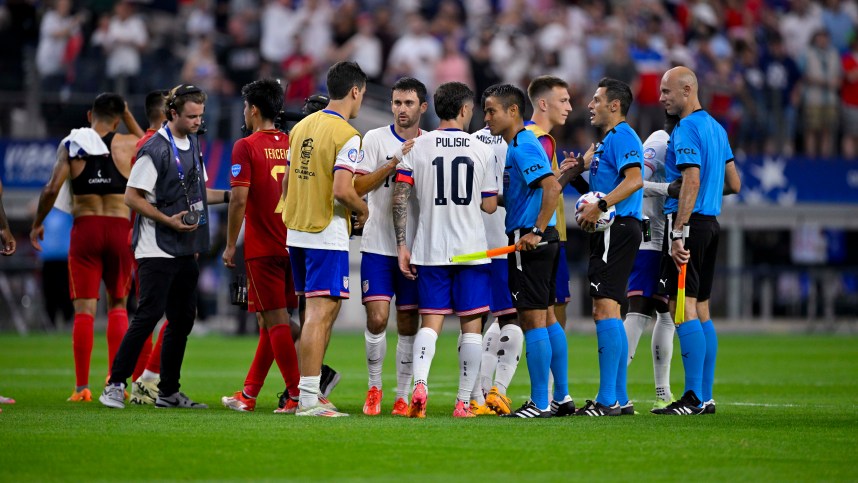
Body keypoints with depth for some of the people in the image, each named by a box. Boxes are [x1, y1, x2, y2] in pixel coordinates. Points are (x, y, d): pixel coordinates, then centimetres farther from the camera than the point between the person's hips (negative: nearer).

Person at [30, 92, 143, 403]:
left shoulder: (70, 144, 1)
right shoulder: (127, 145, 2)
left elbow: (52, 189, -5)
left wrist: (37, 224, 8)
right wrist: (129, 118, 25)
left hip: (85, 228, 0)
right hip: (119, 229, 0)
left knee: (84, 308, 0)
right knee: (118, 305, 14)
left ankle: (82, 387, -6)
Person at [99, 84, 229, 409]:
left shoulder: (193, 145, 13)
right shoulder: (155, 149, -13)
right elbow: (132, 197, -13)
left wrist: (229, 196, 9)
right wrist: (168, 220, -20)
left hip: (186, 250, 8)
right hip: (157, 249, -8)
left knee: (183, 320, 8)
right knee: (149, 315, -12)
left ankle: (168, 392, 15)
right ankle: (115, 385, -6)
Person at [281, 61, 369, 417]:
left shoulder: (301, 127, 11)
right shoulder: (347, 136, -13)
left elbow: (286, 183, 15)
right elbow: (342, 190, -22)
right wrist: (363, 210, -4)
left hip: (296, 231, 8)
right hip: (327, 235, -8)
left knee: (320, 310, 16)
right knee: (321, 312, -7)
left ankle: (309, 391, 18)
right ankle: (308, 398, -10)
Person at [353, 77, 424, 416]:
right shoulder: (375, 139, 0)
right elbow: (359, 186, -9)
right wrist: (396, 162, -17)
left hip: (415, 247, 2)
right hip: (378, 245, -2)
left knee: (408, 324, 3)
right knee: (377, 317, -11)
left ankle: (402, 396, 11)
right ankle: (374, 388, 8)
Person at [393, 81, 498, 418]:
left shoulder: (417, 146, 1)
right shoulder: (481, 150, 1)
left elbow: (400, 197, -5)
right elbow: (490, 205, 4)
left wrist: (402, 245, -1)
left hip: (430, 249, 1)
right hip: (471, 250, -1)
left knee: (430, 323, 4)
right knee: (471, 325, 5)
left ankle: (420, 383, -20)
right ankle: (464, 402, 3)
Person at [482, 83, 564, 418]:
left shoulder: (522, 147, -14)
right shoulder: (519, 145, 17)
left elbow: (552, 187, -26)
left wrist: (536, 232, -26)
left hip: (529, 242, -11)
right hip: (542, 240, 11)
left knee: (533, 320, -8)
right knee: (545, 318, 14)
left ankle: (539, 403, -6)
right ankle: (562, 397, 19)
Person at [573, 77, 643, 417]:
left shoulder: (621, 137, -10)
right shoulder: (608, 141, 23)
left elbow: (634, 179, -25)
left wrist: (600, 206, -27)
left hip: (617, 231, -11)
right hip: (610, 230, 11)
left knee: (605, 308, -14)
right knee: (609, 312, 12)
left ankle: (607, 400, -17)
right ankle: (619, 398, 14)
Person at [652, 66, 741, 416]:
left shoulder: (686, 130, -12)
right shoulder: (716, 128, 16)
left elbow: (692, 181, -22)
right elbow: (734, 184, 19)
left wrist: (678, 233, -25)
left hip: (688, 222, -10)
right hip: (711, 223, 10)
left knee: (683, 310, -10)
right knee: (701, 312, 11)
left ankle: (693, 398, -14)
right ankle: (705, 397, 12)